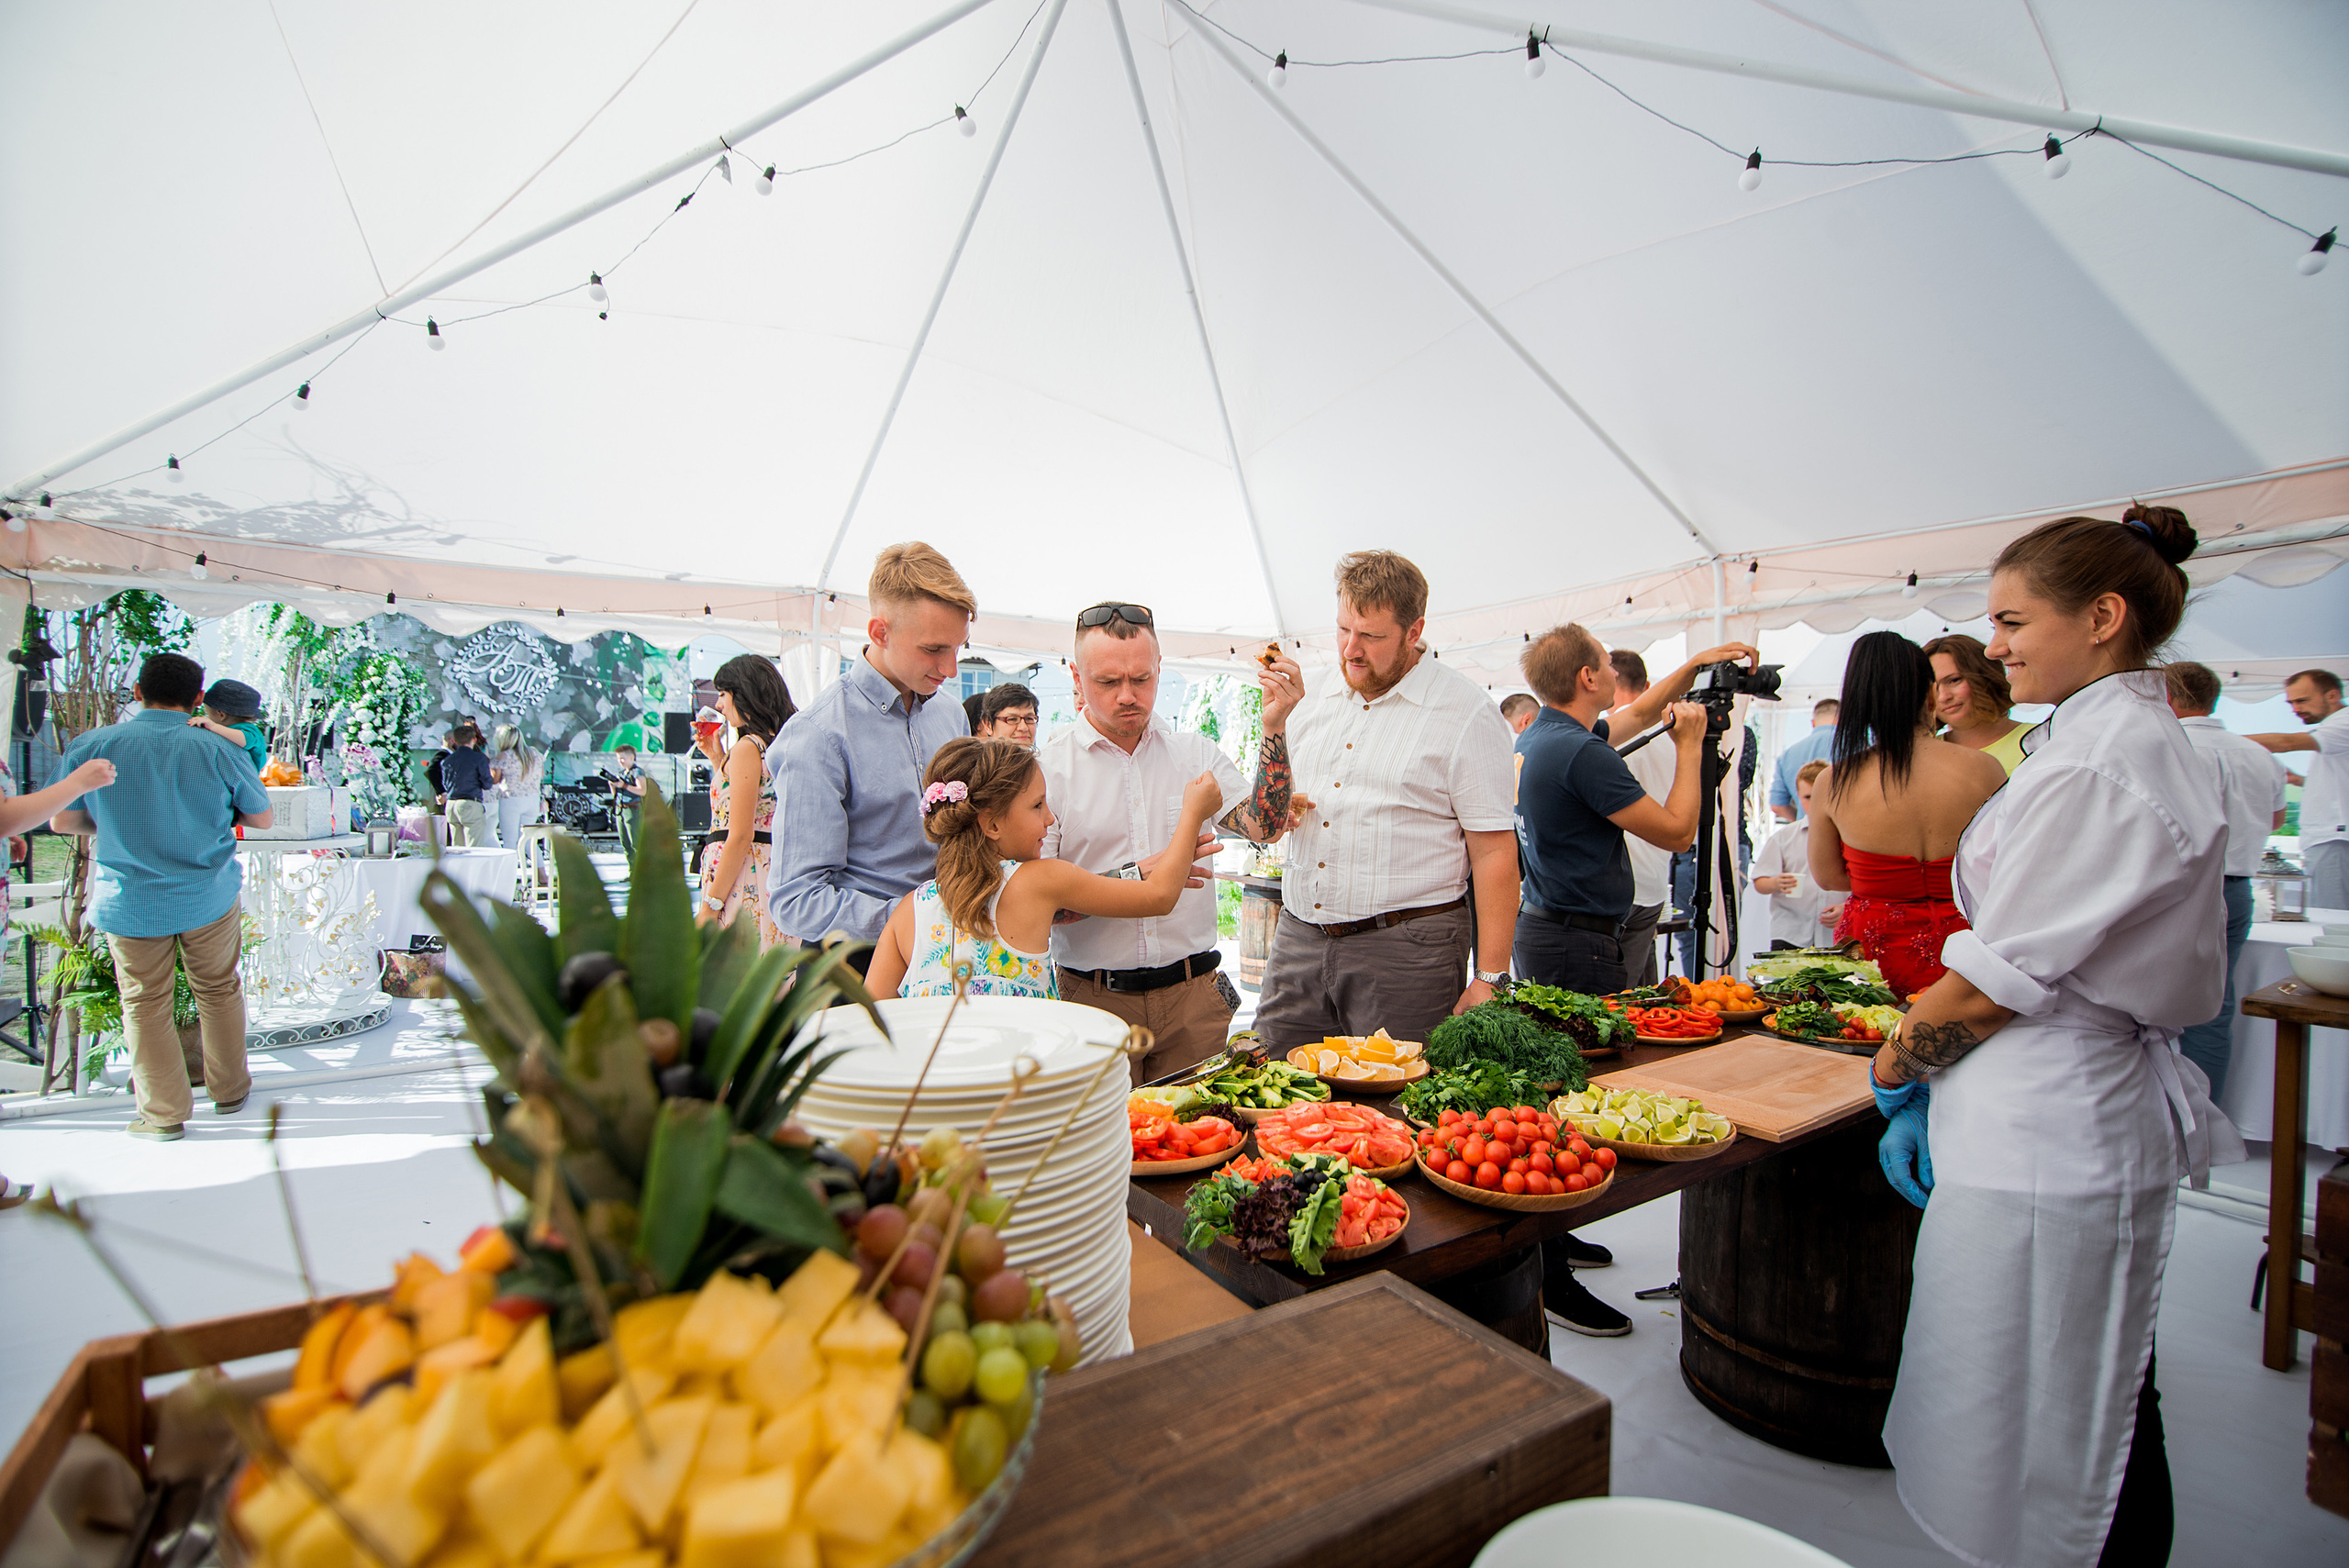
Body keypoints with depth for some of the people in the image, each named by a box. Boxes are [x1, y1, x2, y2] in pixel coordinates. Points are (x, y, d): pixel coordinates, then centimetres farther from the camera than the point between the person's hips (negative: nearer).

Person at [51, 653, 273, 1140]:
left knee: (144, 1004, 12)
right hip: (210, 898, 0)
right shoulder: (219, 752, -11)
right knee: (219, 991, 16)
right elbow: (262, 818, 0)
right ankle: (229, 1090, 29)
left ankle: (164, 1113, 19)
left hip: (128, 903, 0)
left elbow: (62, 820, 1)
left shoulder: (90, 747, -8)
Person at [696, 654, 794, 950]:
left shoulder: (747, 748, -13)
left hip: (743, 880, -9)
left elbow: (740, 837, -18)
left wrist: (709, 906, -15)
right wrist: (717, 758, 20)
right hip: (777, 869, 9)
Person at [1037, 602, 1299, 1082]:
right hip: (1094, 998, -2)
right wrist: (1138, 876, -18)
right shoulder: (1046, 769, -4)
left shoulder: (1197, 754, 8)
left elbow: (1264, 827, -5)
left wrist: (1274, 728, -13)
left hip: (1193, 995, 3)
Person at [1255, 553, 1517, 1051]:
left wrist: (1489, 980, -13)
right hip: (1299, 938, 5)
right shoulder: (1315, 704, 12)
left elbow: (1494, 852, -9)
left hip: (1405, 949, -5)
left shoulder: (1466, 711, -6)